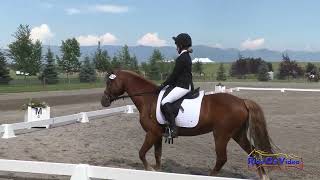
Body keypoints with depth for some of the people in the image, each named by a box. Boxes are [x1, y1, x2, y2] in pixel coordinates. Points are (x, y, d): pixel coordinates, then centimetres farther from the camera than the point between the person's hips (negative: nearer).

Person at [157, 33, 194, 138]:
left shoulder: (181, 59, -17)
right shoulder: (187, 57, 15)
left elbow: (174, 75, -15)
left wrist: (163, 85, -6)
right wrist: (166, 84, 21)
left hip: (182, 87, -11)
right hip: (186, 85, 11)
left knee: (165, 102, -20)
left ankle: (173, 129, -23)